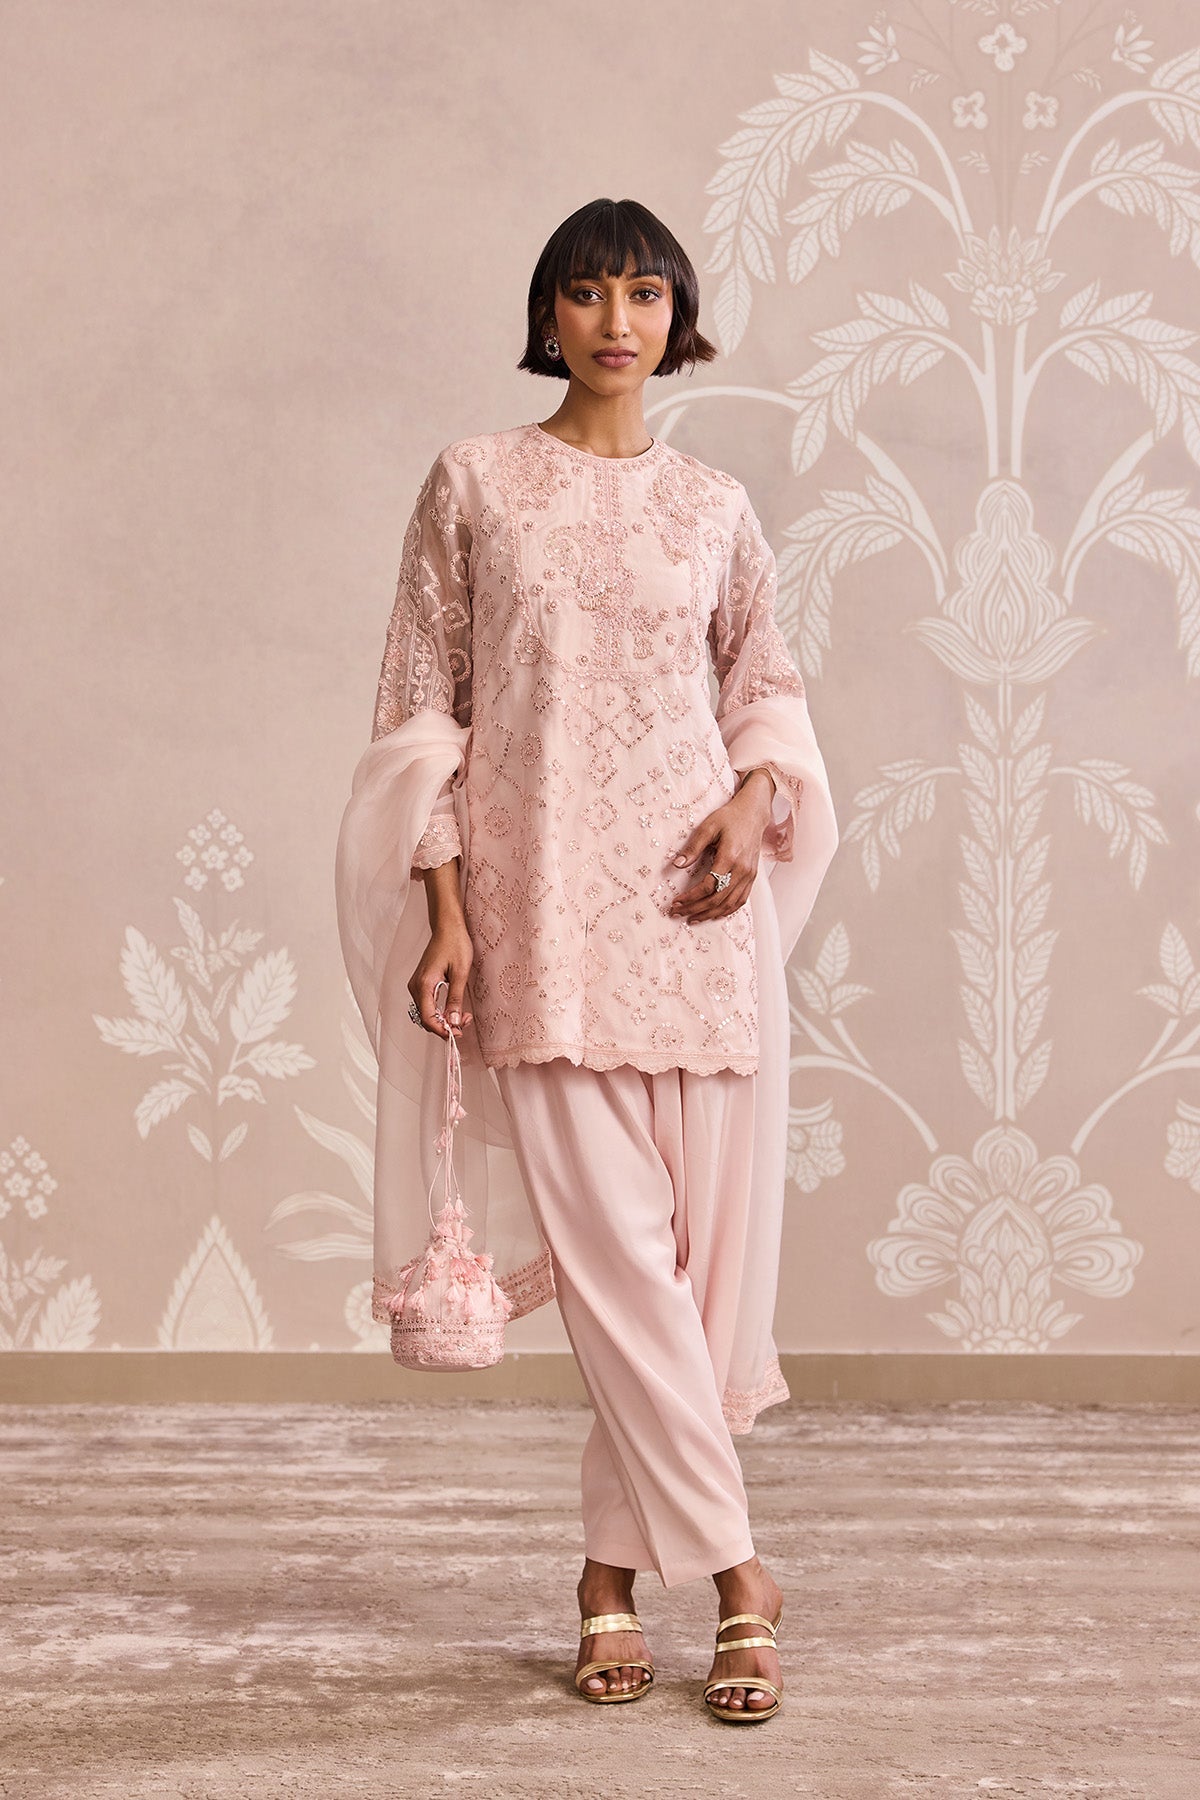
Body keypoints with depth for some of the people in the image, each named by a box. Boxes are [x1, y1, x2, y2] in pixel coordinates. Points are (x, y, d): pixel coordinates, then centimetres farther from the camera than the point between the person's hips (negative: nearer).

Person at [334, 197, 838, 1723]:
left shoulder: (713, 506, 9)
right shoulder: (475, 482, 4)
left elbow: (767, 682, 19)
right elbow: (422, 703, 2)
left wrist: (756, 799, -3)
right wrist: (445, 912, -5)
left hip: (695, 907, 2)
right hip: (539, 911, -2)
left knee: (709, 1237, 1)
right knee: (615, 1245, -6)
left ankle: (615, 1562, 16)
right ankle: (735, 1577, 4)